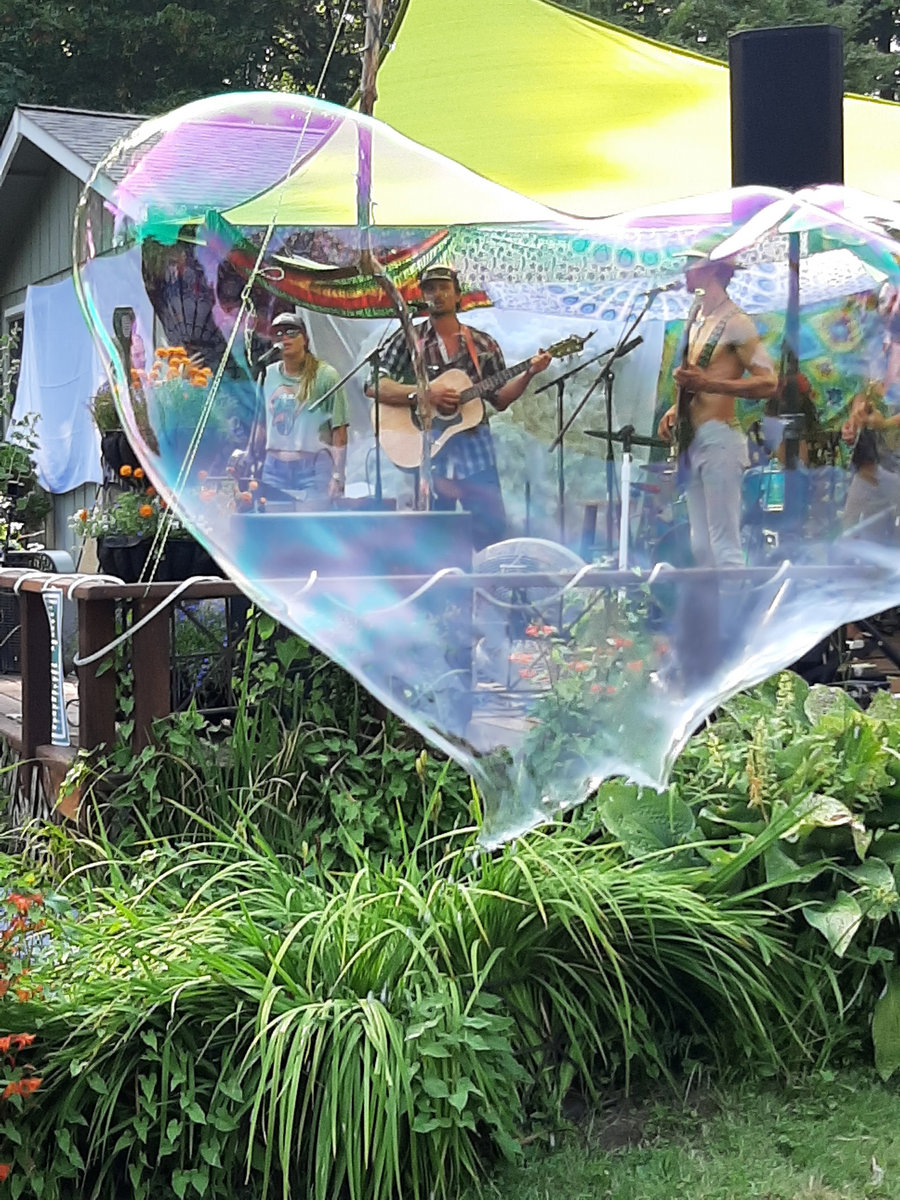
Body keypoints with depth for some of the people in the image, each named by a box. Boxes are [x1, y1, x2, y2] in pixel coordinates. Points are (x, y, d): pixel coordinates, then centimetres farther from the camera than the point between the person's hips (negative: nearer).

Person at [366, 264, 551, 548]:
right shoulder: (408, 340, 3)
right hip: (428, 455, -1)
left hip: (476, 457, 2)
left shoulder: (484, 345, 10)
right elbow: (374, 386, -7)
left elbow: (499, 400, 13)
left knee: (494, 532, -4)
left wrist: (528, 373, -2)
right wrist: (424, 393, -17)